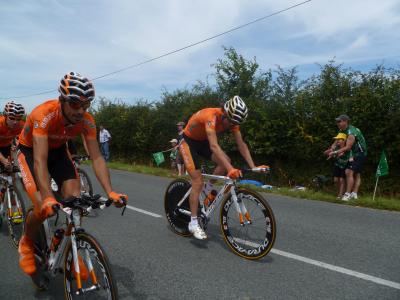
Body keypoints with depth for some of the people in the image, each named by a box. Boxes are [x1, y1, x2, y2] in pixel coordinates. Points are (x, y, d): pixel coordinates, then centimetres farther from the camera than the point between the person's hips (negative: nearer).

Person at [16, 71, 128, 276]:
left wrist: (110, 192, -40)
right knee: (43, 207, -19)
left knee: (75, 198, -16)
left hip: (58, 150, 4)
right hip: (30, 150, -3)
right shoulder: (44, 114, -37)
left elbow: (96, 158, -27)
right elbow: (40, 160, -44)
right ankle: (26, 244, 14)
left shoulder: (86, 120, -25)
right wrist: (48, 198, -57)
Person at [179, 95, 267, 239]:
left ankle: (208, 188, 7)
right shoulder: (211, 116, -37)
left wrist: (253, 167, -23)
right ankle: (193, 223, -4)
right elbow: (214, 146, -48)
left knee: (226, 161, -17)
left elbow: (241, 144, -15)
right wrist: (230, 169, -56)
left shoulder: (232, 120, -15)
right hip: (188, 142, -6)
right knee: (198, 182, -13)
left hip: (203, 141, 7)